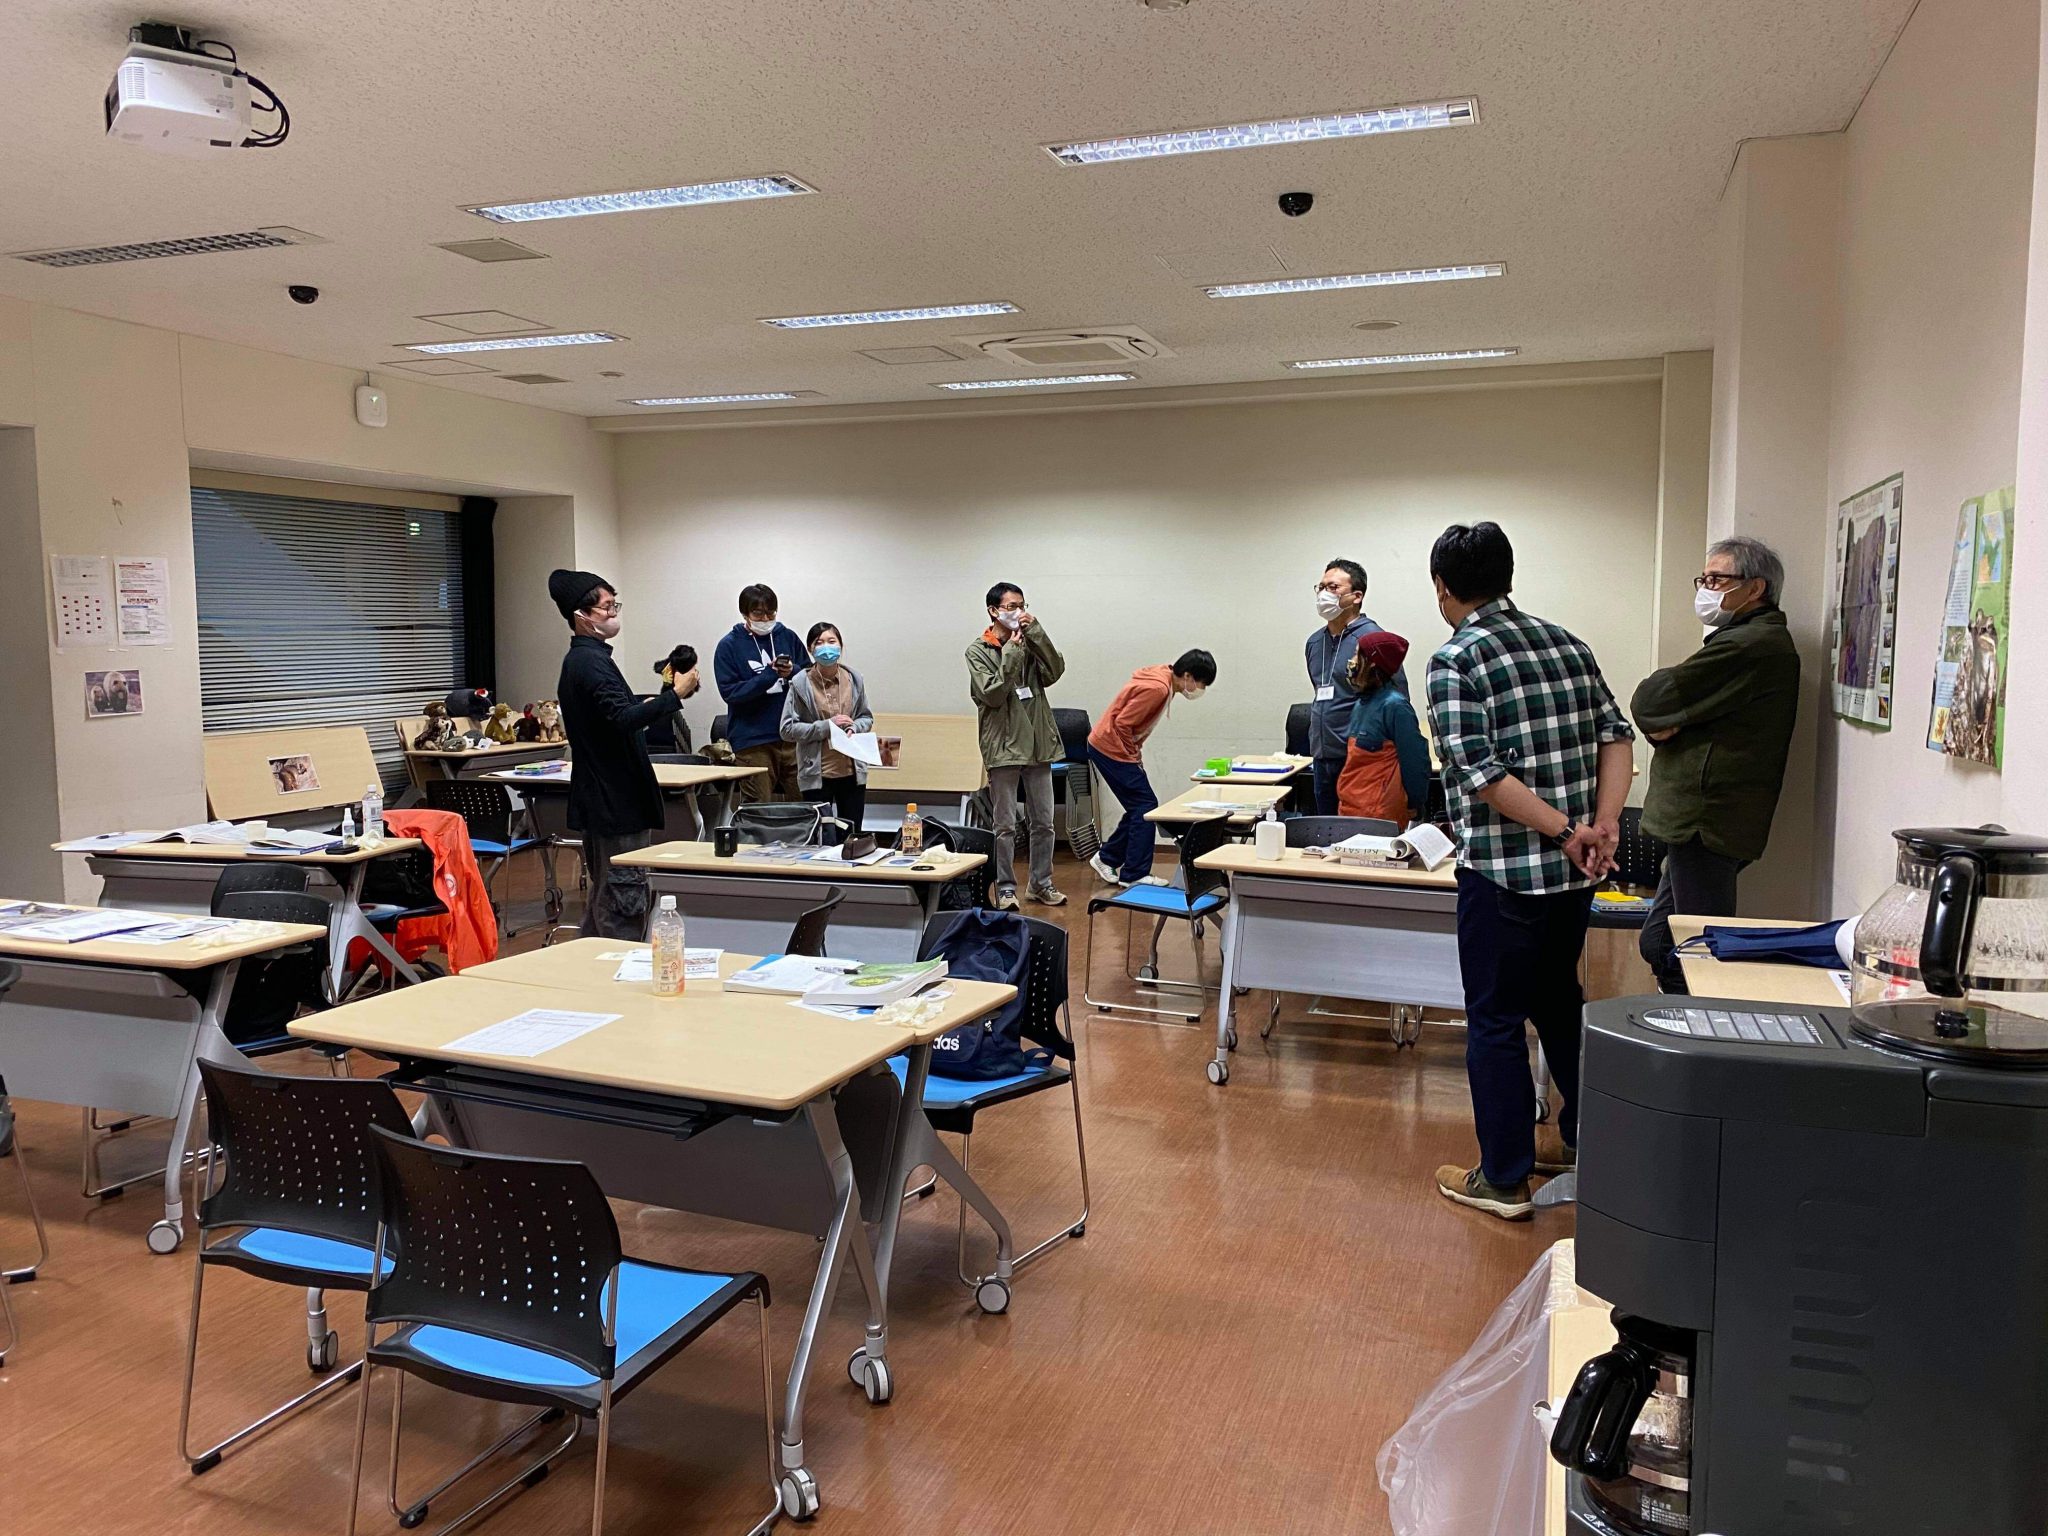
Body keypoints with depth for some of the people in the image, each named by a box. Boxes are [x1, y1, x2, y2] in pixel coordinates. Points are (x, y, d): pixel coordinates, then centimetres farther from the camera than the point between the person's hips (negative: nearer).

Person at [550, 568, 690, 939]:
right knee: (624, 904, -7)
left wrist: (664, 693, 16)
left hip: (600, 799, 11)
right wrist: (676, 694, -24)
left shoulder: (580, 659, 16)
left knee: (604, 899, 18)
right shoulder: (591, 661, -16)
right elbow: (623, 719, -29)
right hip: (617, 800, -11)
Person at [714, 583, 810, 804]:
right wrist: (769, 675, -17)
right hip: (752, 742, -3)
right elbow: (730, 692, -9)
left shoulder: (788, 638, 9)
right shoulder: (729, 646, 0)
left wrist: (793, 671, -11)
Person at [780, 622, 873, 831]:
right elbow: (788, 729, -9)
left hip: (852, 771, 3)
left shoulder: (854, 679, 0)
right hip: (816, 774, -3)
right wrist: (827, 726, -17)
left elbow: (867, 717, 13)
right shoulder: (801, 683, -9)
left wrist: (854, 728, -9)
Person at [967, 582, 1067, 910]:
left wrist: (1036, 633, -13)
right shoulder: (978, 651, -3)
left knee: (1043, 822, 10)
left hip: (1038, 744, 4)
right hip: (1003, 747, -4)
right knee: (1005, 825, 1)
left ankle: (1041, 883, 22)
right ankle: (1006, 888, 11)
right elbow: (992, 695, -13)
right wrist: (1011, 653, -16)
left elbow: (1054, 672, -7)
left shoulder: (1030, 643, 9)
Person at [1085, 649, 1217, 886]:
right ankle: (1133, 875, -2)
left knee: (1139, 807, 14)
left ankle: (1107, 859, 25)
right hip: (1111, 749, -10)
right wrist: (1134, 757, -13)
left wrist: (1136, 753, 10)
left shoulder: (1163, 681, 7)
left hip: (1104, 747, 10)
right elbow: (1122, 723, -24)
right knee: (1145, 806, -6)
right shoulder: (1157, 688, -23)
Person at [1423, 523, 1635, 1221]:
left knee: (1496, 1021, 5)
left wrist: (1566, 832, -15)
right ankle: (1589, 1143, 37)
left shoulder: (1455, 659, -12)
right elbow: (1616, 737, 5)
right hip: (1573, 872, 7)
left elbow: (1481, 771, -21)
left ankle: (1503, 1179, 15)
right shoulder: (1566, 642, 9)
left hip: (1502, 871, -7)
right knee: (1560, 1001, 24)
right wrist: (1603, 825, -4)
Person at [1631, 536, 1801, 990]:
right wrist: (1670, 722, -4)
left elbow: (1649, 703, -15)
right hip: (1700, 822, 11)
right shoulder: (1763, 640, 21)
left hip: (1707, 826, -11)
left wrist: (1665, 722, 6)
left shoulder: (1748, 645, -16)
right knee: (1658, 944, 15)